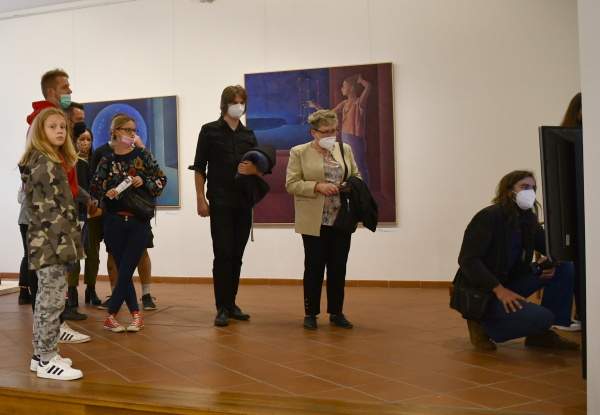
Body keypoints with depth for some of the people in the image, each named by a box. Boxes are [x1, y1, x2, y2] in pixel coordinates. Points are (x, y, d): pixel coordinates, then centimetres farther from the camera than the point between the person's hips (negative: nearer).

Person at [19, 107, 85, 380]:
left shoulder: (50, 162, 18)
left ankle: (41, 355, 21)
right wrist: (65, 244, -21)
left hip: (47, 241, 10)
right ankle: (47, 361, -1)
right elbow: (48, 209, -19)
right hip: (51, 241, -10)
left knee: (45, 298, 13)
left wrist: (68, 240, 18)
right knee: (54, 299, -7)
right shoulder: (44, 163, -13)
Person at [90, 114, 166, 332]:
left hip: (139, 222, -1)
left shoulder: (142, 155, 3)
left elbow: (161, 180, 4)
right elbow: (94, 188, 8)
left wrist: (144, 182, -13)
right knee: (123, 271, 4)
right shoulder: (106, 161, 4)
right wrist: (107, 193, -12)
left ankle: (111, 315, 7)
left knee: (126, 270, -5)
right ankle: (136, 313, 15)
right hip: (114, 222, 1)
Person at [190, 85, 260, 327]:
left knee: (237, 255, 7)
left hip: (244, 202, 4)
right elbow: (199, 167, -1)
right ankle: (222, 308, 1)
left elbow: (260, 168, 15)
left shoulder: (248, 135, 14)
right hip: (220, 202, -4)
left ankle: (231, 303, 16)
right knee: (223, 254, -5)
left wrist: (253, 169, -8)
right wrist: (200, 198, -10)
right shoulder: (210, 131, 2)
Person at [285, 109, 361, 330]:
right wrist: (318, 186, -19)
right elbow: (291, 184, -7)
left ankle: (336, 312, 19)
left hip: (341, 220, 4)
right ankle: (310, 313, 15)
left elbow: (357, 175, 17)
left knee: (338, 267, 8)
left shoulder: (345, 149, 10)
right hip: (314, 222, -4)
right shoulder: (299, 153, -2)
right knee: (314, 267, 3)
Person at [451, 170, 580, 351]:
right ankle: (483, 325, -4)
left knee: (564, 269, -3)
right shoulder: (489, 217, -17)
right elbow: (468, 260, -22)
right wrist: (499, 289, -31)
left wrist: (550, 261, -12)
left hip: (509, 283, 8)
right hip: (480, 294, -8)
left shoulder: (528, 219, 5)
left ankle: (542, 333, 4)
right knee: (542, 317, -24)